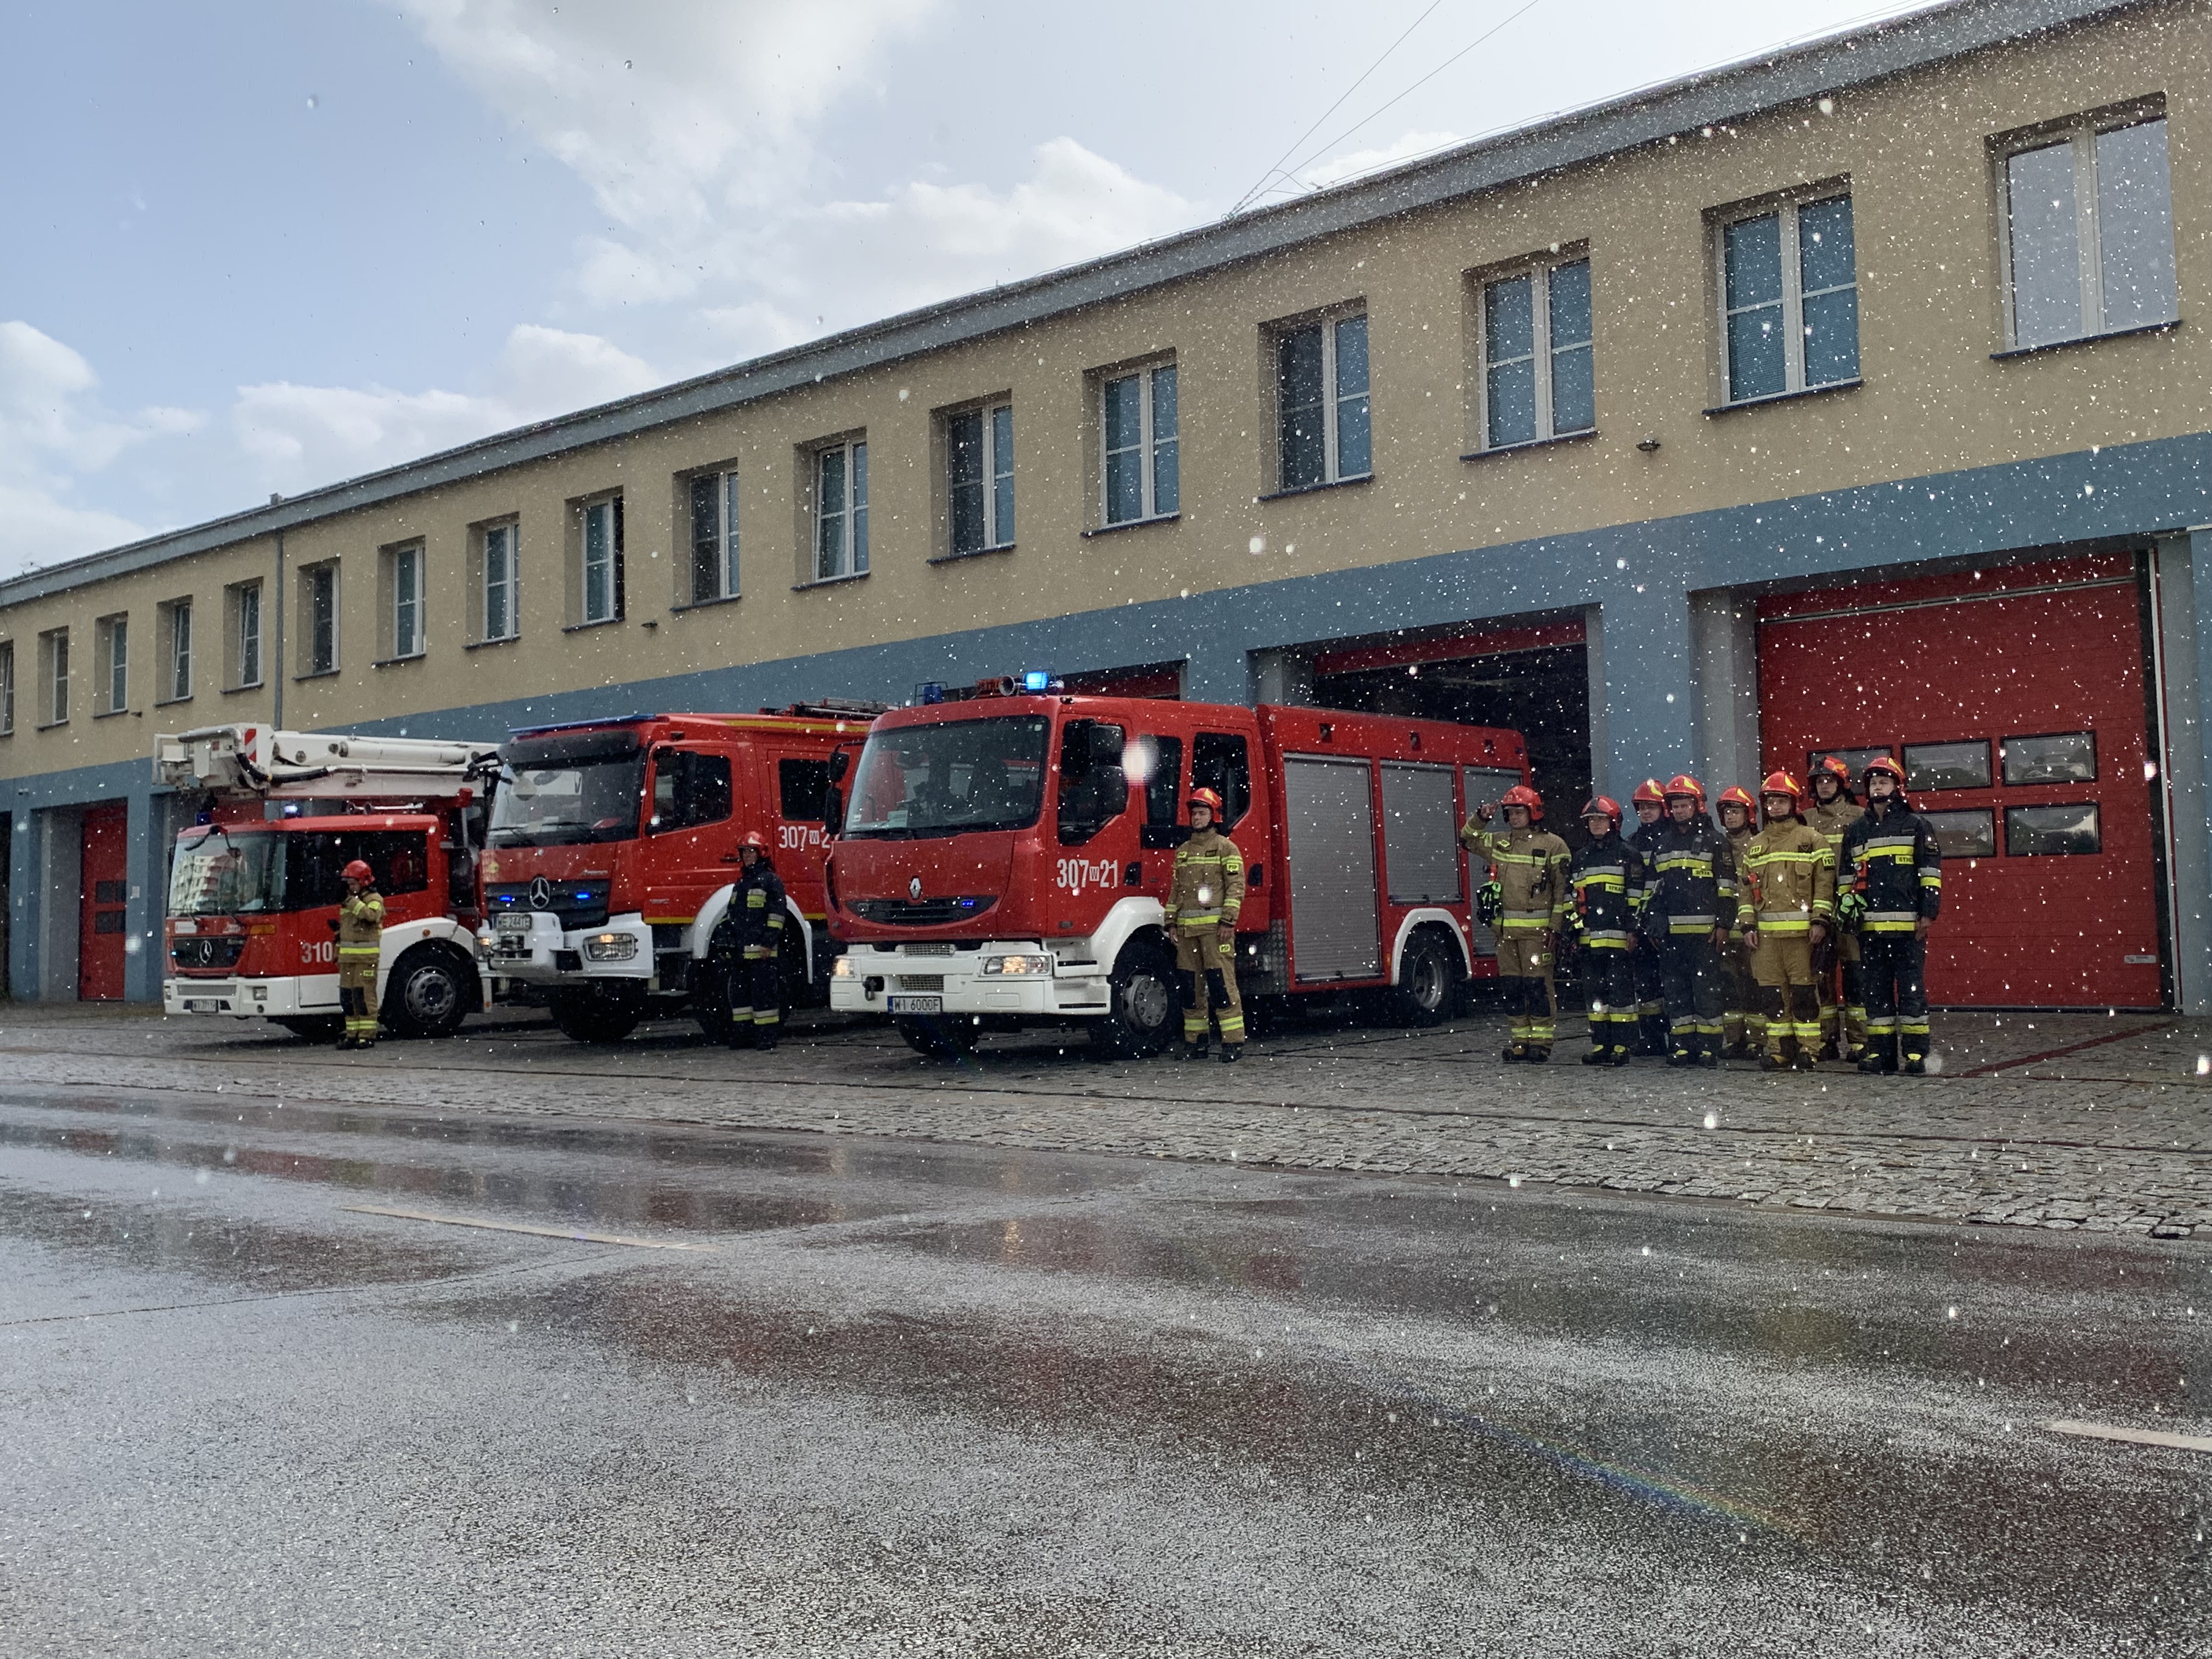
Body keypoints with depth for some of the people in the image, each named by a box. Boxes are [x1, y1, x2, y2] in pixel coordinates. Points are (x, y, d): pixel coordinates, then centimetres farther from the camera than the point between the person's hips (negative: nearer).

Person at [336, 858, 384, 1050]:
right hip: (348, 956, 8)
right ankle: (353, 1034, 13)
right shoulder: (348, 901, 19)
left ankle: (368, 1036, -7)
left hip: (366, 955, -8)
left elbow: (371, 915, -26)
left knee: (364, 995, -9)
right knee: (347, 996, 7)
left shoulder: (374, 899, -4)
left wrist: (353, 902, -23)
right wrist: (339, 952, 23)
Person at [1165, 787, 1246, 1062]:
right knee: (1189, 983, 6)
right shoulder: (1182, 851, 19)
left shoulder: (1225, 847, 2)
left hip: (1215, 925, -6)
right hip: (1186, 927, 6)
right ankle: (1195, 1040, 13)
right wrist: (1171, 922, 13)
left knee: (1221, 981, -11)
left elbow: (1236, 886, -5)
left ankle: (1232, 1041, -10)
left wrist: (1228, 920, -13)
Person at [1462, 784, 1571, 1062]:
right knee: (1512, 986, 7)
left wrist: (1556, 926, -9)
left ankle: (1542, 1042, 1)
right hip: (1506, 929, 5)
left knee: (1538, 985, -5)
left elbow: (1563, 888, -4)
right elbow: (1468, 839, 25)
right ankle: (1519, 1040, 14)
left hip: (1536, 929, -5)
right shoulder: (1499, 843, 14)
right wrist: (1480, 818, 6)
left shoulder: (1552, 845, -1)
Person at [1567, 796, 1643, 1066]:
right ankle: (1601, 1043, 12)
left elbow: (1636, 895, -5)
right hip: (1590, 938, 6)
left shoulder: (1627, 854, 0)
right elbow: (1572, 897, 19)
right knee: (1596, 991, 7)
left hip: (1619, 937, -5)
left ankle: (1622, 1046, -2)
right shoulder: (1580, 858, 17)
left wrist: (1632, 930, -11)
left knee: (1620, 990, -5)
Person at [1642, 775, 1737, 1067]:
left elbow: (1726, 886, -1)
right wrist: (1652, 923, 13)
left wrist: (1723, 924, -7)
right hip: (1670, 930, 5)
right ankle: (1682, 1044, 11)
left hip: (1704, 929, -5)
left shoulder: (1714, 840, 2)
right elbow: (1652, 886, 19)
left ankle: (1709, 1046, 0)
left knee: (1706, 987, -4)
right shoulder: (1660, 843, 15)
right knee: (1675, 988, 5)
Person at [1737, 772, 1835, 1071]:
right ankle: (1779, 1048, 11)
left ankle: (1809, 1049, 2)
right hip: (1765, 931, 4)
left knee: (1803, 990, -4)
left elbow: (1825, 882, 0)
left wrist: (1820, 921, -9)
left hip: (1801, 930, -4)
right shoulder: (1754, 845, 18)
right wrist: (1747, 926, 6)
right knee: (1772, 991, 5)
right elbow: (1745, 887, 16)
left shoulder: (1812, 839, 5)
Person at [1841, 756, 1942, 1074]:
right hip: (1869, 925, 5)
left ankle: (1915, 1053, 0)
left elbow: (1931, 871, -1)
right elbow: (1847, 876, 22)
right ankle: (1880, 1051, 11)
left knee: (1911, 987, -3)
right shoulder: (1856, 831, 16)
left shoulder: (1915, 825, 4)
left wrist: (1927, 914, -7)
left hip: (1908, 925, -4)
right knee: (1875, 988, 6)